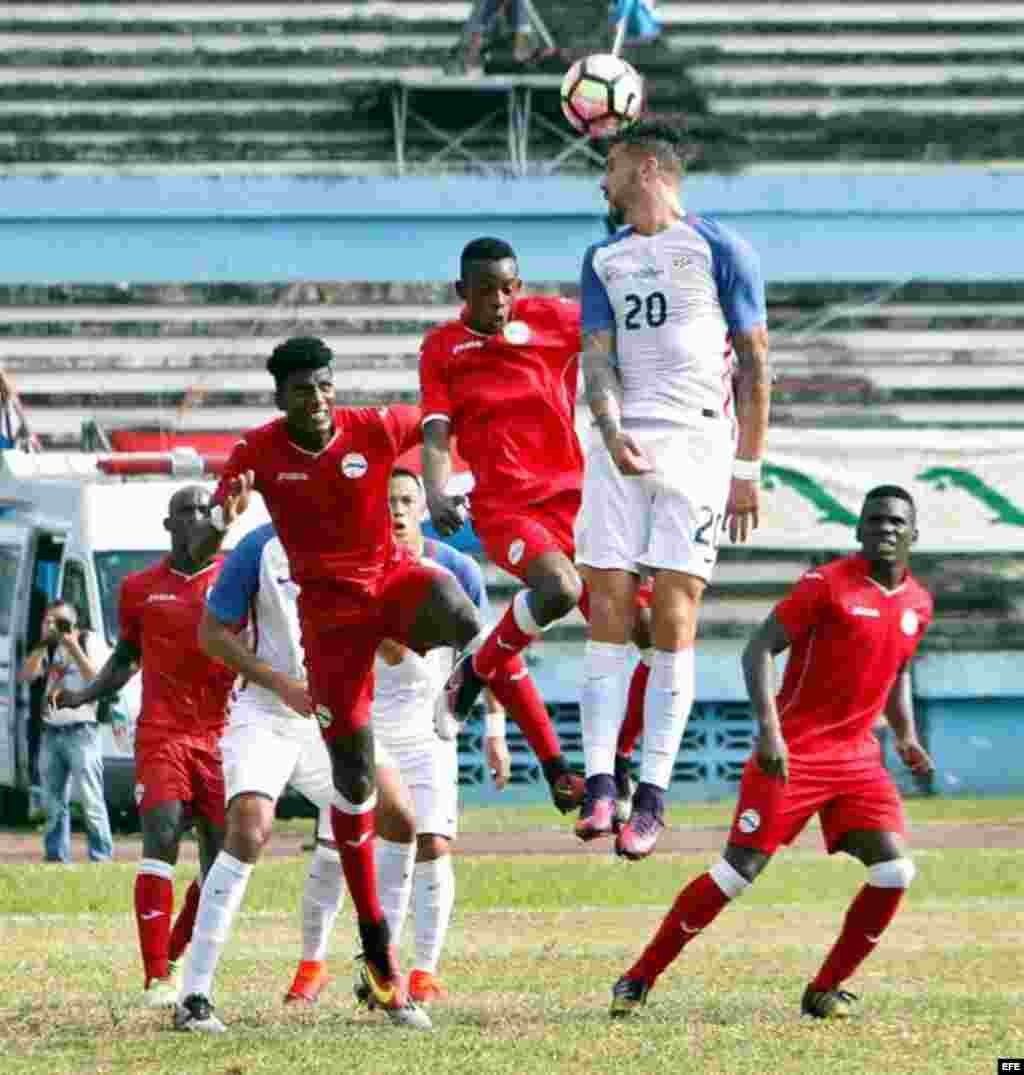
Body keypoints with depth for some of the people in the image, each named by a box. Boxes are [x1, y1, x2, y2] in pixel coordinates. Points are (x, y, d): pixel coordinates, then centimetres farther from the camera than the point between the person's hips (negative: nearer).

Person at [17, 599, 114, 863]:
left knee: (91, 801, -11)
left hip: (81, 732, -6)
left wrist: (73, 647, -13)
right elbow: (25, 676, 4)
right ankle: (56, 857, 11)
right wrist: (44, 642, -4)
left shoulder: (91, 642, 1)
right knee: (54, 802, 6)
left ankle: (102, 857, -9)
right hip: (51, 733, 6)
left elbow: (98, 680, -11)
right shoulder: (48, 648, 16)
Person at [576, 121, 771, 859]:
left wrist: (747, 469, -3)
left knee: (674, 619, -7)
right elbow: (598, 357, 7)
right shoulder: (605, 259, 16)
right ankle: (600, 780, -1)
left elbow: (754, 363, 1)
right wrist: (612, 434, -13)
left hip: (698, 444, -5)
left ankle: (654, 794, -6)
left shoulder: (719, 250, 1)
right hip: (623, 445, 5)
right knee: (607, 611, -2)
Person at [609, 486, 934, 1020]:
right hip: (792, 753, -6)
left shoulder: (918, 604, 9)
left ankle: (825, 990, 5)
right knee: (739, 869, -9)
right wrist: (767, 729, -25)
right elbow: (759, 649, -14)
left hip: (858, 756, 6)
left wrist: (905, 735, 13)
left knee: (894, 871, -9)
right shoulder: (828, 584, -11)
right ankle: (640, 977, 3)